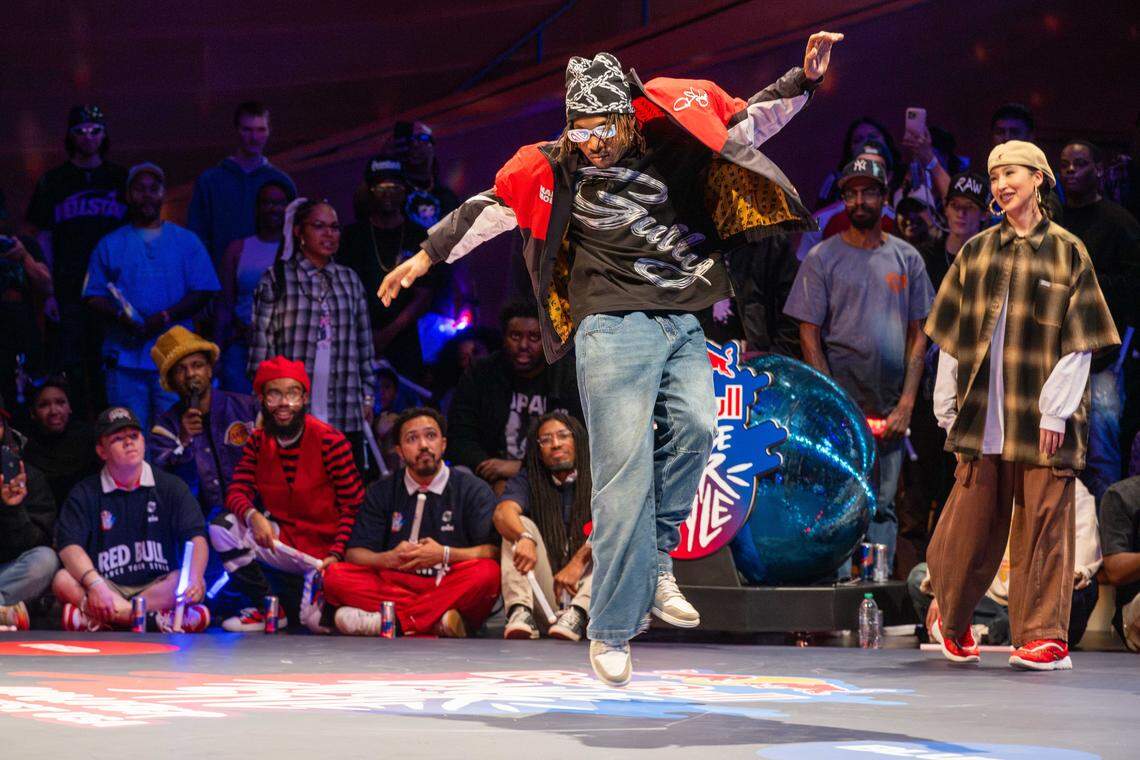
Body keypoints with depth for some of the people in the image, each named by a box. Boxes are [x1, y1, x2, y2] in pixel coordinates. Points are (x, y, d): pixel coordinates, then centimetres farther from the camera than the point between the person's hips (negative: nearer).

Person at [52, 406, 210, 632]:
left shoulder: (172, 487, 10)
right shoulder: (85, 494, 8)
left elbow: (196, 537, -2)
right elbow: (69, 545, -7)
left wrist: (194, 577, -25)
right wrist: (95, 585, -28)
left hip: (159, 586, 0)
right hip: (107, 586, 0)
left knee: (191, 584, -30)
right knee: (63, 581, -29)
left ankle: (95, 617, -34)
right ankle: (157, 618, -37)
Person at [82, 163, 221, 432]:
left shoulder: (186, 241, 13)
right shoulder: (110, 245, 15)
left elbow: (202, 293, 5)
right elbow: (94, 296, 10)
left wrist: (164, 318, -10)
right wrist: (120, 316, -12)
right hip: (125, 355, 1)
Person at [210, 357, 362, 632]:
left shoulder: (330, 441, -13)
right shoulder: (259, 441, 2)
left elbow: (353, 505, -12)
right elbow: (237, 491, -3)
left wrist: (336, 555, -23)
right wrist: (253, 516, -28)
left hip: (325, 547, -5)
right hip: (283, 539, 5)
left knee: (316, 622, -24)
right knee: (222, 527, -18)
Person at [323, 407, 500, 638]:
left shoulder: (473, 489, 6)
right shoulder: (381, 492, 13)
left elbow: (493, 551, -5)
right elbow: (354, 554, 4)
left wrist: (445, 555, -19)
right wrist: (389, 558, -17)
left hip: (452, 589, -2)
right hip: (394, 585, 2)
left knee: (487, 573, -33)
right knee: (335, 576, -22)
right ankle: (439, 620, -32)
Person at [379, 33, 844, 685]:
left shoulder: (672, 146, 10)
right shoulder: (556, 168, 6)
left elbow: (748, 125, 15)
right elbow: (491, 208, 15)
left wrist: (806, 79, 6)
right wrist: (427, 256, 20)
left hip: (683, 323, 3)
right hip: (614, 327, -3)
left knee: (695, 427, -23)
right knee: (625, 472, -10)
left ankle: (656, 560, -3)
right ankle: (613, 631, -5)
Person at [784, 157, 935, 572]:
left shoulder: (907, 258, 12)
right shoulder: (823, 257, 3)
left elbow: (917, 334, 12)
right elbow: (809, 335, 0)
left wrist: (906, 403, 1)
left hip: (891, 409, 3)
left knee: (884, 506, 5)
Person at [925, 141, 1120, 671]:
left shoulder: (1068, 253, 4)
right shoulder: (976, 252, 11)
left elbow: (1079, 341, -1)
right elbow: (951, 336, 12)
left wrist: (1056, 409, -9)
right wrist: (948, 407, 6)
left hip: (1041, 411, -2)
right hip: (982, 410, 2)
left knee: (1043, 522, -3)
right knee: (972, 522, 3)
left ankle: (1044, 635, 3)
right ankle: (955, 622, 20)